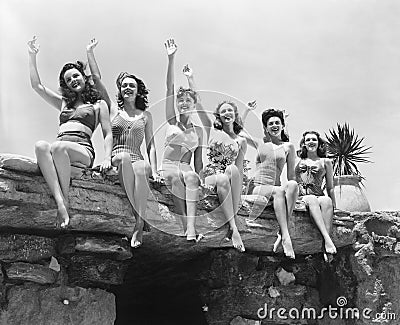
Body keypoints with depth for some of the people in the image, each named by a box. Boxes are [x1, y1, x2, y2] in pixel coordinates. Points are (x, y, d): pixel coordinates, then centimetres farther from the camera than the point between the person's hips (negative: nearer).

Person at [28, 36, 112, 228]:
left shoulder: (98, 104, 20)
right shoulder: (63, 103, 32)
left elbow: (108, 134, 11)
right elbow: (37, 85, 28)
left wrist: (107, 158, -7)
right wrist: (32, 56, 22)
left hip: (83, 150, -3)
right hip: (60, 148, 4)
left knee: (57, 147, -38)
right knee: (40, 146, -33)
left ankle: (65, 199, -31)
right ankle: (60, 202, -46)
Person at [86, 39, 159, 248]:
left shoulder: (145, 115, 18)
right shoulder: (113, 109, 17)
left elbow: (151, 145, 12)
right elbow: (96, 79, 14)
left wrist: (154, 170, -2)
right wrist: (90, 52, 14)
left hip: (138, 160, 1)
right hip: (116, 160, 0)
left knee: (141, 169, -37)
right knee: (124, 156, -38)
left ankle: (139, 226, -43)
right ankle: (139, 218, -42)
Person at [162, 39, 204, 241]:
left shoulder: (199, 131, 15)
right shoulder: (172, 121, 11)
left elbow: (198, 162, 14)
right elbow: (169, 89, 0)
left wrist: (199, 181, -1)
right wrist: (171, 60, -8)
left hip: (186, 171, 1)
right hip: (168, 168, -1)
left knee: (192, 177, -35)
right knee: (175, 178, -36)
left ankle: (191, 228, -46)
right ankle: (187, 229, -40)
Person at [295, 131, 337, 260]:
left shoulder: (325, 162, 18)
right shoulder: (298, 161, 21)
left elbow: (330, 187, 16)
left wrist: (334, 205, 8)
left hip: (319, 196, 1)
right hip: (301, 197, 0)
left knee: (326, 201, -36)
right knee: (312, 199, -37)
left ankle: (325, 245, -45)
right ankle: (327, 239, -50)